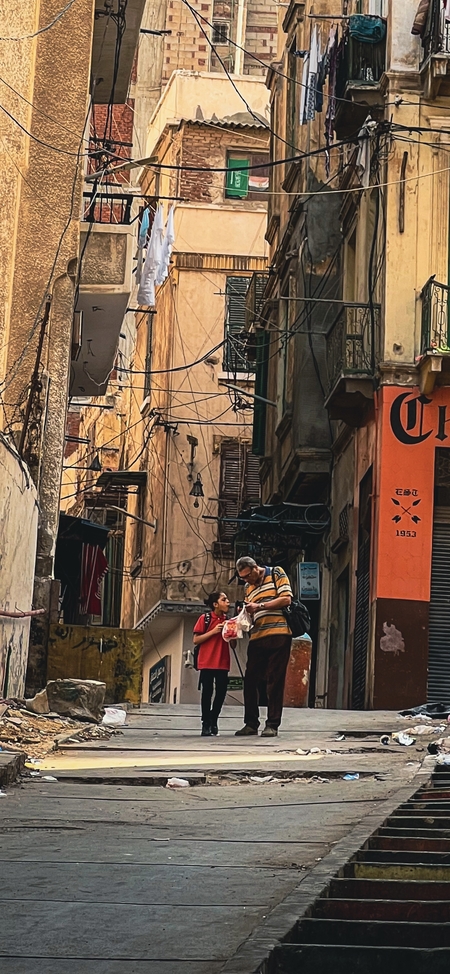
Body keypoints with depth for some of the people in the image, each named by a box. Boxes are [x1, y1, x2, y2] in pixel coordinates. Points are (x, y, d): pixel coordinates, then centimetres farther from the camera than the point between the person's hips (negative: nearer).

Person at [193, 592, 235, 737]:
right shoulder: (205, 618, -2)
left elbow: (233, 644, 12)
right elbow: (196, 640, -6)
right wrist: (213, 631, -15)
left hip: (222, 663, 4)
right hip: (207, 662, -4)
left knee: (221, 692, 2)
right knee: (207, 692, -2)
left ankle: (213, 721, 19)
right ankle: (206, 723, 8)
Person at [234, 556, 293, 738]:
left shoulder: (276, 575, 3)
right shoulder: (249, 588, 21)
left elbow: (286, 599, -8)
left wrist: (260, 606, -12)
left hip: (278, 635, -6)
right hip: (257, 638, 6)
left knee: (275, 681, -4)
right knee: (250, 680, 3)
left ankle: (273, 725, -1)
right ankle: (251, 723, 11)